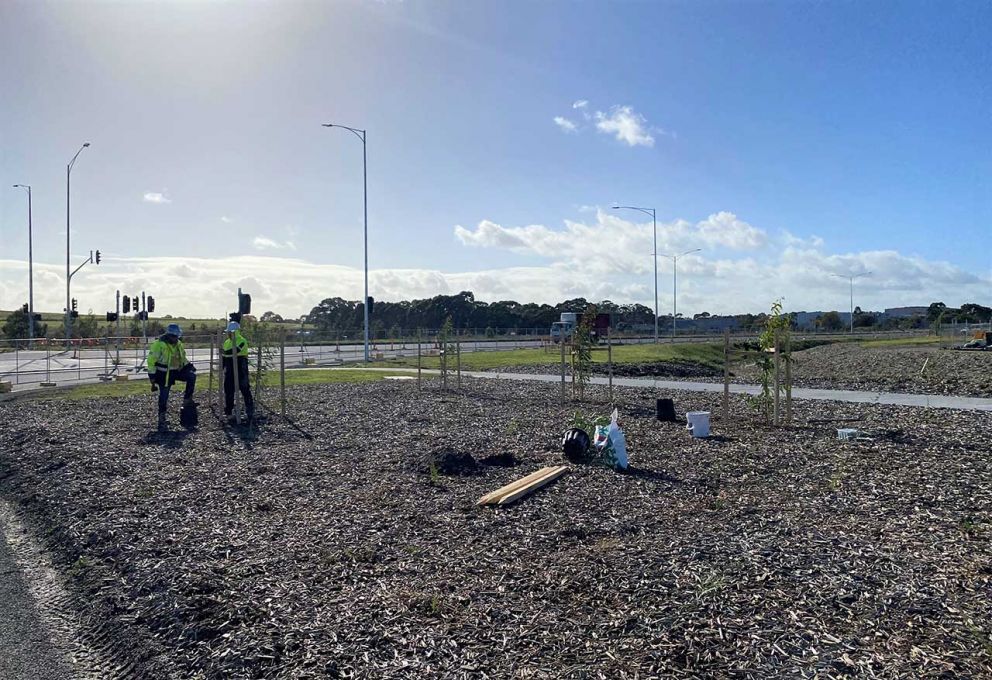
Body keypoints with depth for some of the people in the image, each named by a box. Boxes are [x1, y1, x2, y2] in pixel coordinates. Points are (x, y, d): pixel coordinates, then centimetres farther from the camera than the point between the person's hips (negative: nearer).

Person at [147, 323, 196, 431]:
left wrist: (189, 366, 7)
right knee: (163, 397, -3)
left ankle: (187, 400, -2)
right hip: (164, 374, -6)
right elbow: (151, 362, -16)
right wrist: (153, 380, -17)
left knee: (192, 376, -15)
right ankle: (161, 421, 7)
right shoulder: (159, 345, -17)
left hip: (176, 371, 6)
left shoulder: (178, 344, 3)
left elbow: (182, 358, 21)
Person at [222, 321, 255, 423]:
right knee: (228, 390, 10)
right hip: (229, 371, 7)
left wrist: (225, 352, -35)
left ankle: (250, 412, -2)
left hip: (240, 369, -7)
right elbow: (224, 357, 20)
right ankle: (228, 411, 21)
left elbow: (236, 350, -27)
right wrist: (222, 368, 16)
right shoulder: (227, 342, 15)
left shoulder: (242, 341, -9)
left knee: (245, 389, -5)